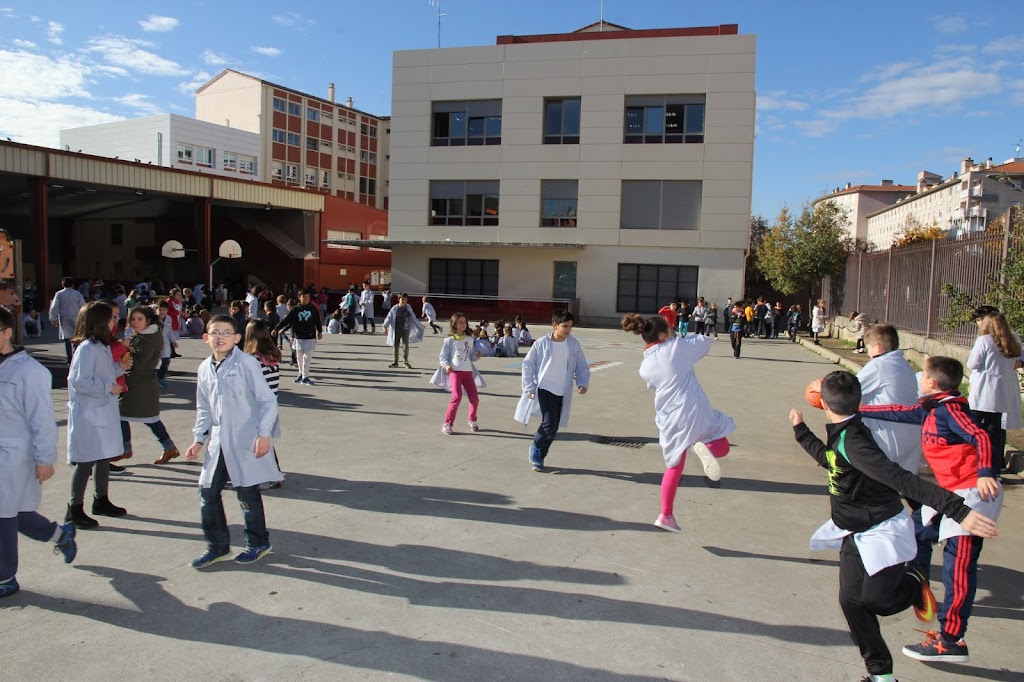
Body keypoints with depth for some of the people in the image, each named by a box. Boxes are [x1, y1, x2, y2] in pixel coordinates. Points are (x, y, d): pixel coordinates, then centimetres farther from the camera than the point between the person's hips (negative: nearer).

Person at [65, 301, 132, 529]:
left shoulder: (102, 346, 12)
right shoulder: (86, 348, -18)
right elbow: (79, 381, -25)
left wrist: (120, 367, 7)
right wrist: (108, 387, -19)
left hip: (104, 412, 10)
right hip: (88, 414, -10)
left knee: (104, 457, 17)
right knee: (86, 461, -2)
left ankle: (101, 501, 30)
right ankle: (74, 509, 9)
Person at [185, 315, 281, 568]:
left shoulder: (246, 363, -10)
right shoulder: (205, 368, 9)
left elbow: (267, 400, -10)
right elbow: (204, 409, 19)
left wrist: (264, 434, -15)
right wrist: (199, 439, 13)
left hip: (246, 443, -6)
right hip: (218, 442, 6)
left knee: (247, 494, 3)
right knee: (208, 492, 7)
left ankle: (258, 543, 24)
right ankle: (217, 546, 25)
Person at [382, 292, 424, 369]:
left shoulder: (408, 308, 1)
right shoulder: (395, 308, -2)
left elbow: (413, 318, 12)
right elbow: (389, 317, -2)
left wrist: (420, 326, 17)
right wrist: (385, 326, -13)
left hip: (405, 330, 0)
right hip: (396, 330, 0)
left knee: (406, 346, -2)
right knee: (396, 346, 6)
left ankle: (406, 362, 11)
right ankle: (395, 362, 17)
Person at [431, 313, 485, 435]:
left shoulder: (469, 340, 14)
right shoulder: (449, 340, 2)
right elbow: (442, 356, 3)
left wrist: (476, 355, 0)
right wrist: (446, 365, -15)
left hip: (468, 371, 4)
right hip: (454, 371, -4)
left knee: (475, 398, 3)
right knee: (457, 396, -19)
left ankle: (472, 420, 30)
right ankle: (447, 423, -6)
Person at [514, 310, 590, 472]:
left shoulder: (574, 344, -1)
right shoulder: (541, 343, -9)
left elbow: (582, 366, 7)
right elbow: (528, 364, -1)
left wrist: (582, 383, -9)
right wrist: (529, 387, -5)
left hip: (563, 393, 4)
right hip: (544, 389, -3)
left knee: (554, 428, 6)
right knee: (549, 424, -17)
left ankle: (539, 457, 26)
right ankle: (536, 448, 13)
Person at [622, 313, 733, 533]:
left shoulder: (645, 367, 6)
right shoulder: (677, 347, -4)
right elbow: (707, 341, 9)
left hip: (668, 420, 4)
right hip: (693, 412, -4)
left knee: (674, 467, 21)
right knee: (721, 447, 16)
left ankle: (666, 515, 20)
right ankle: (704, 448, -21)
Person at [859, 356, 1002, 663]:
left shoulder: (949, 409, -14)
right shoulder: (931, 410, 12)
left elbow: (981, 438, -26)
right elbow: (901, 412, 24)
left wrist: (985, 473, -40)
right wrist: (859, 410, 30)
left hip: (973, 493, -10)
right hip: (952, 492, 10)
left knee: (958, 564, -10)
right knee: (919, 530, 24)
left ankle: (952, 641, -7)